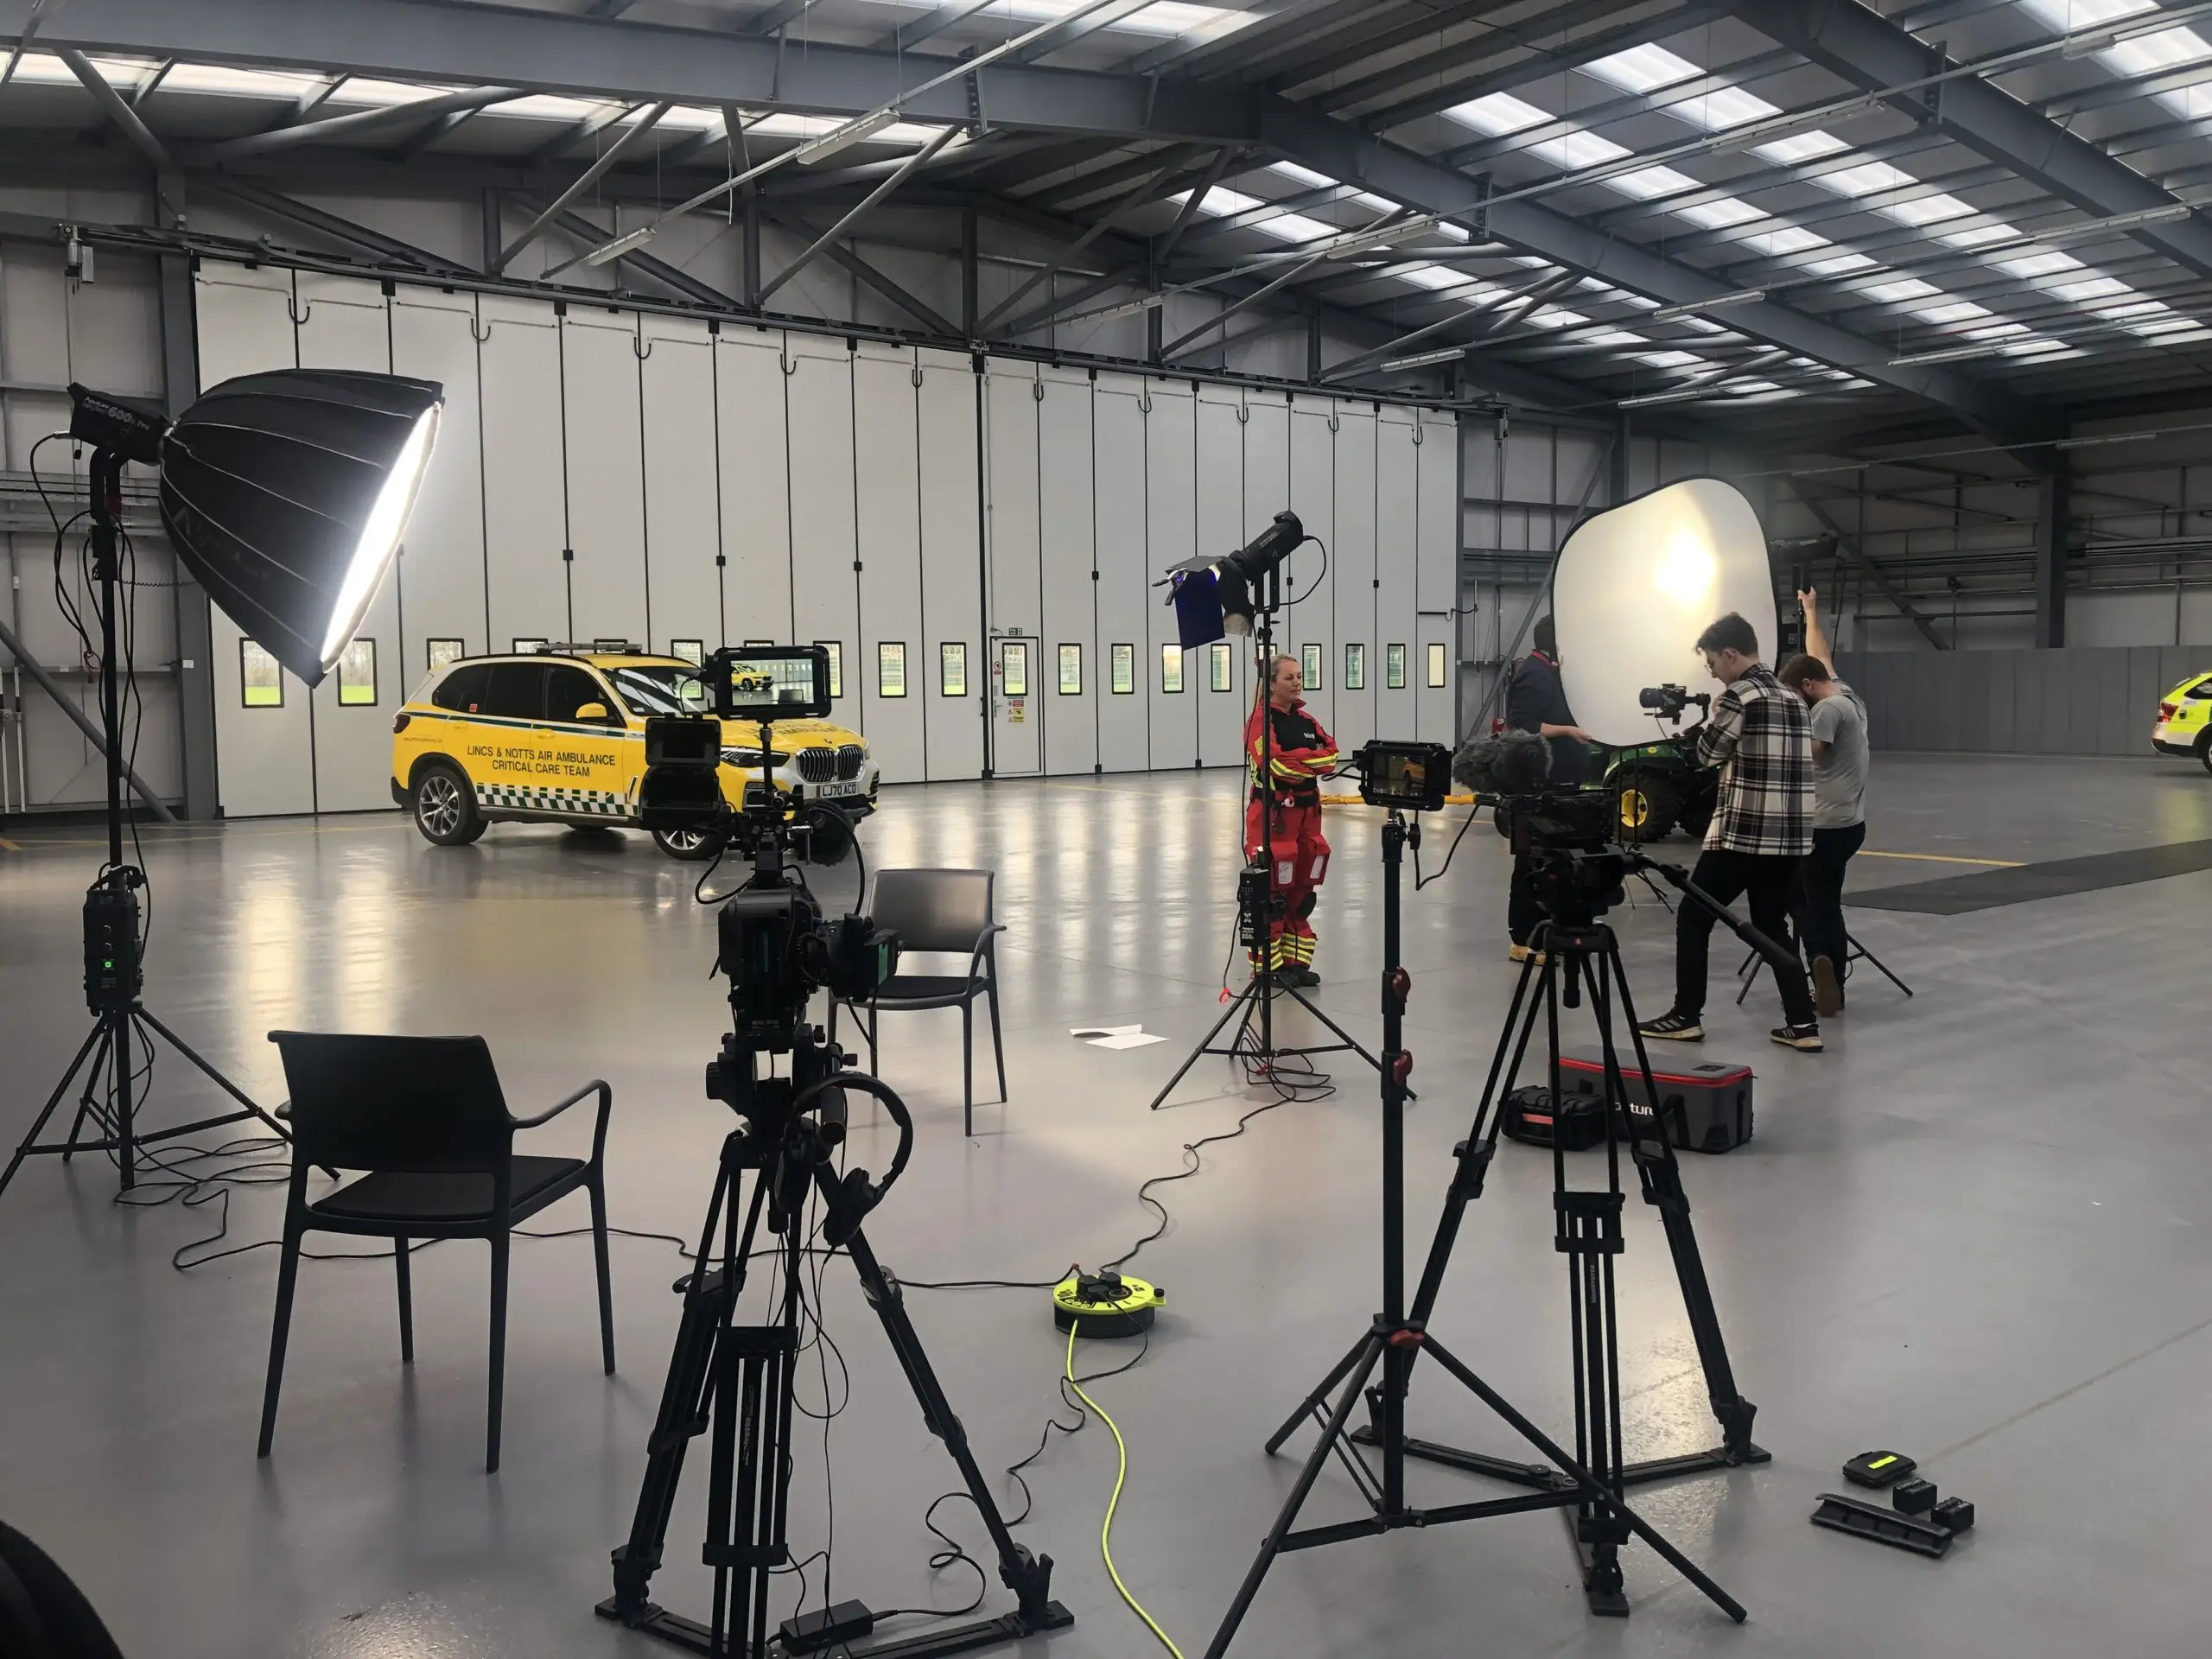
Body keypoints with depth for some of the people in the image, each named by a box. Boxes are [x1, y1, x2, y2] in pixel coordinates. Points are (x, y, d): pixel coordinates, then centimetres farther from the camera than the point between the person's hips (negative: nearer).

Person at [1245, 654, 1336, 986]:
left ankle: (1295, 961, 22)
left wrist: (1297, 760, -13)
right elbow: (1274, 763, -22)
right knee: (1273, 894, -5)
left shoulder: (1306, 720, 14)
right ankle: (1267, 966, 3)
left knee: (1303, 892, 12)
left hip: (1306, 812, 8)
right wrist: (1312, 759, -13)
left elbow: (1330, 756, 3)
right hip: (1271, 812, -8)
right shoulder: (1261, 719, -10)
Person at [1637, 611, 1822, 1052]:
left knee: (1692, 918, 6)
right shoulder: (1793, 698, 13)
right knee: (1772, 928, 16)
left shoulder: (1738, 697, -12)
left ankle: (1686, 1017, 9)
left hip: (1743, 834, -8)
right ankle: (1803, 1024, 9)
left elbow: (1707, 755, -1)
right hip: (1790, 837, 8)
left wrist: (1712, 719, 14)